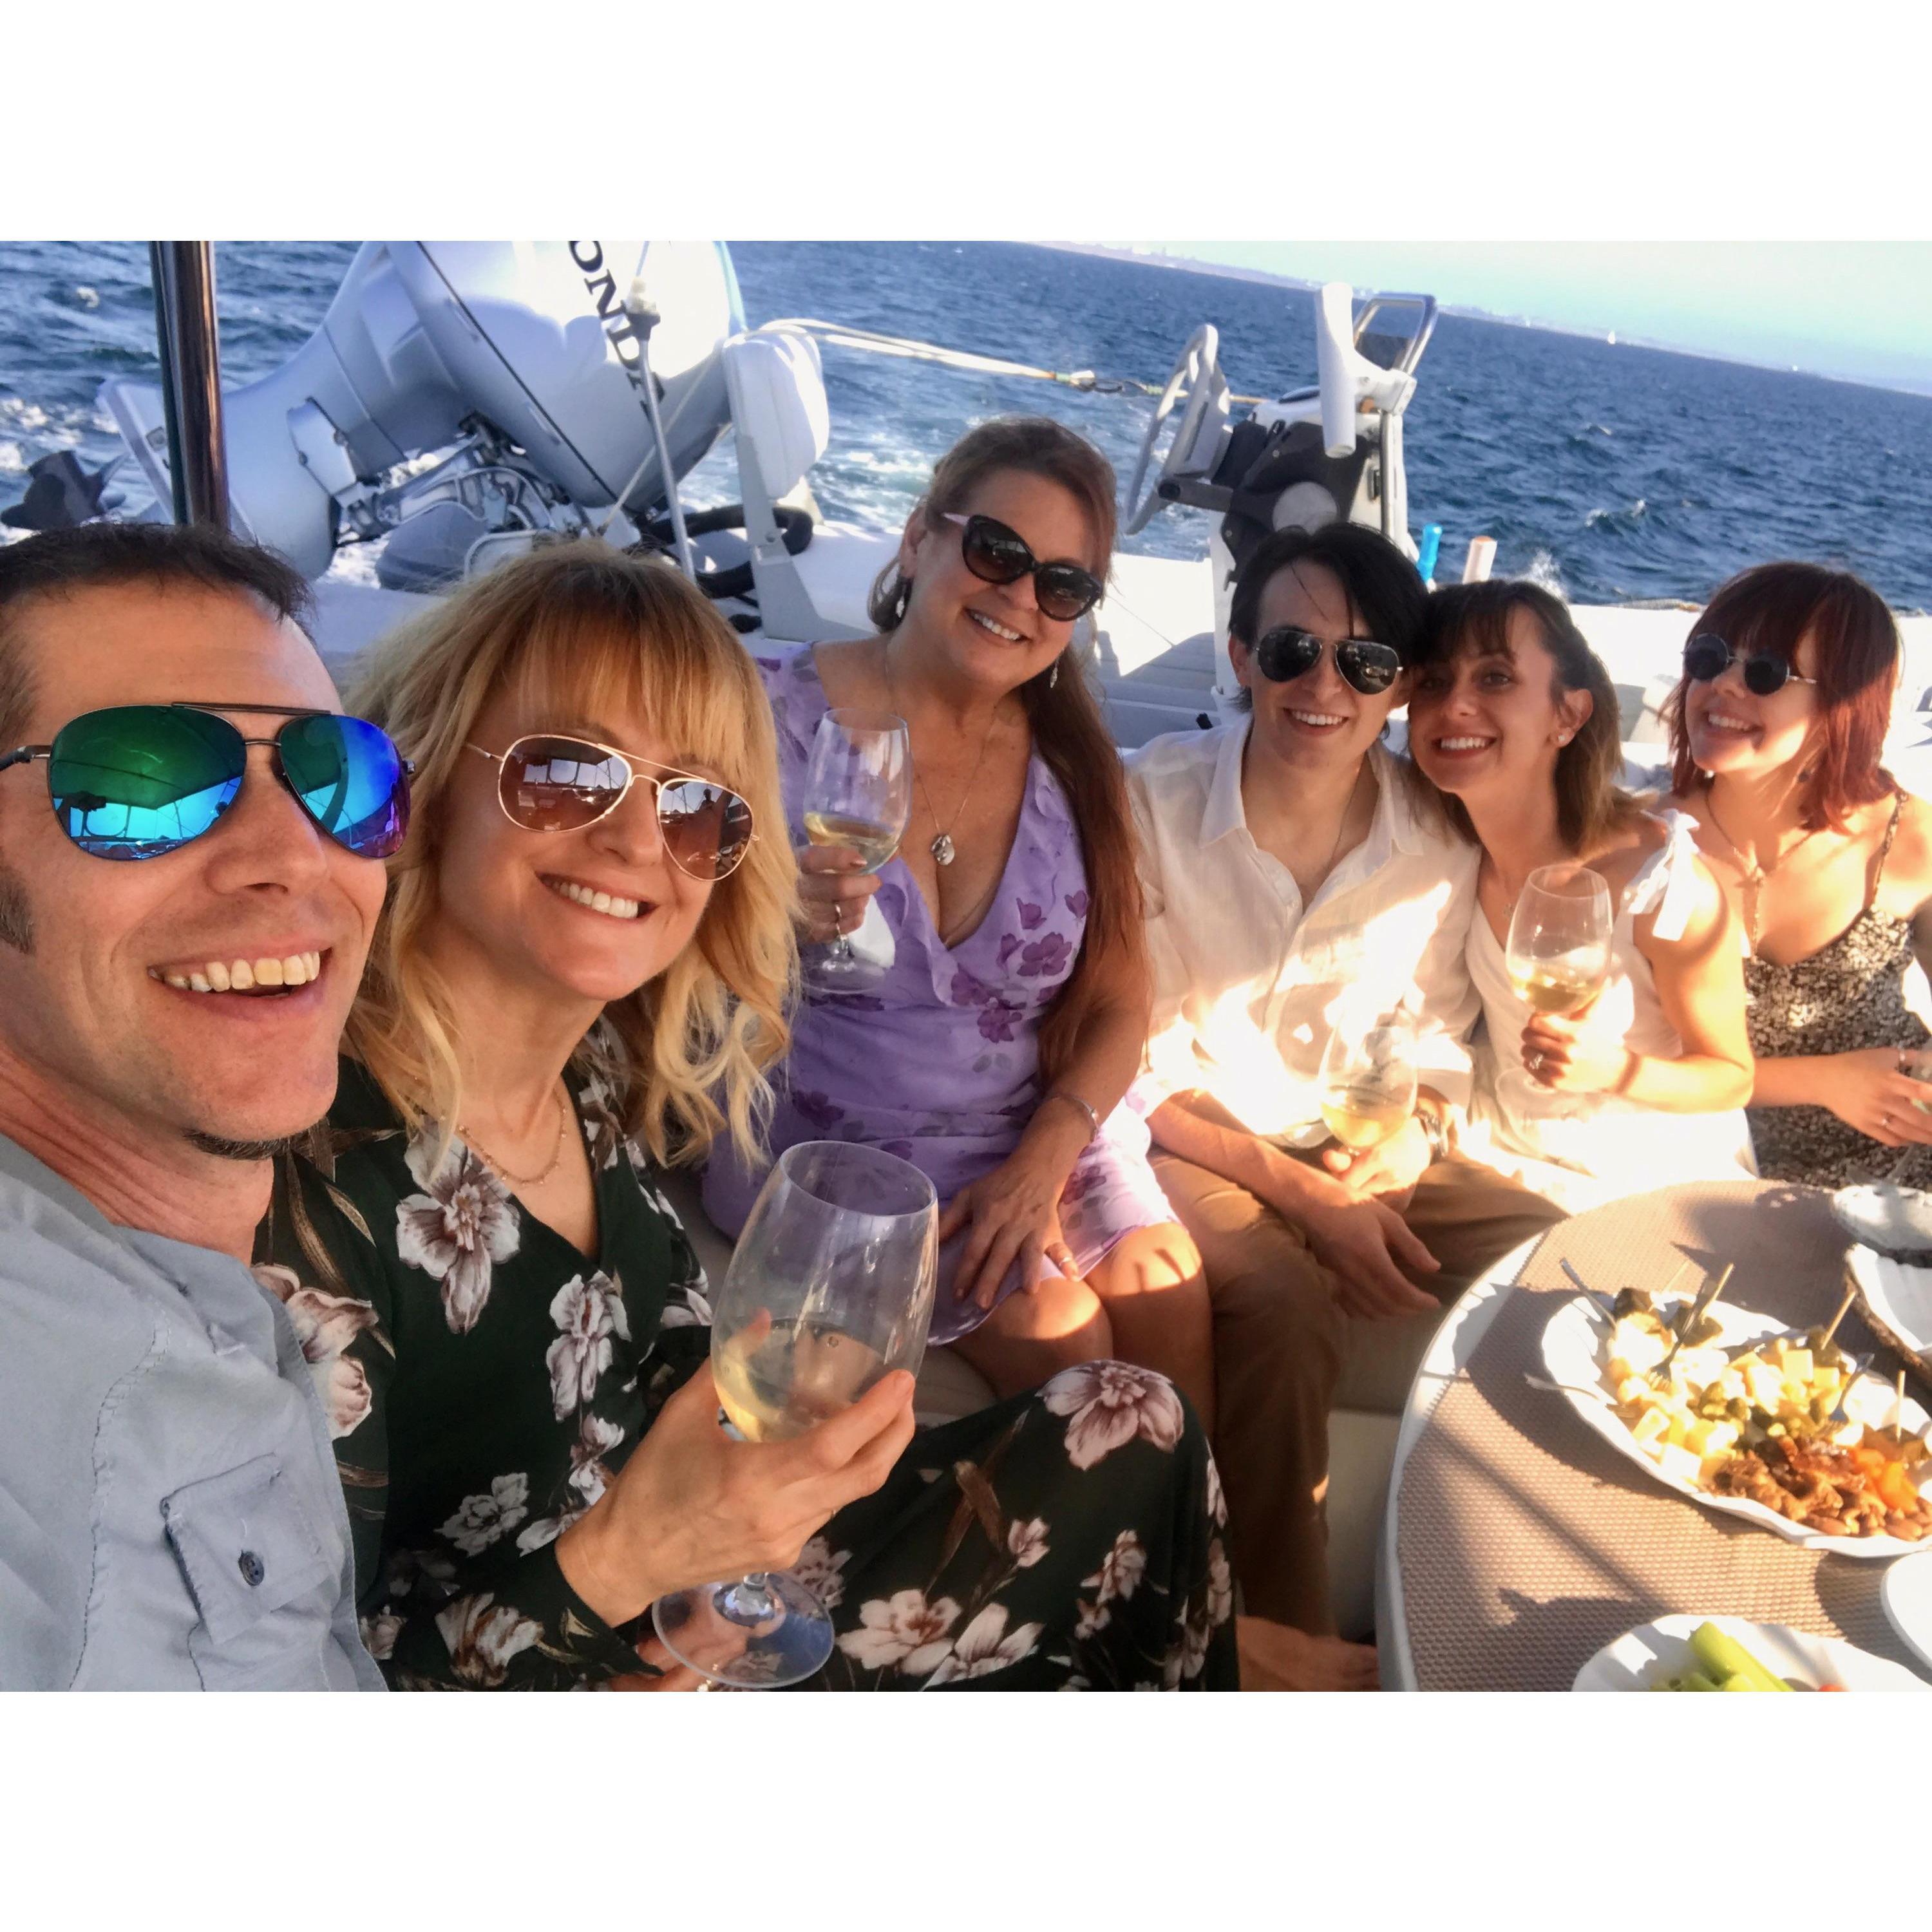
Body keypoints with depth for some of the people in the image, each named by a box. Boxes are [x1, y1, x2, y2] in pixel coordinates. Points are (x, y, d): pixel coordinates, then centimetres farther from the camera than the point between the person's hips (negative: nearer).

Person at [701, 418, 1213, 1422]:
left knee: (1164, 1284, -16)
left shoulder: (1070, 762, 4)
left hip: (1040, 1130, 4)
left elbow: (1120, 1003, 3)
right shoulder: (778, 717, -8)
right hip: (832, 1140, -3)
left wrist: (1043, 1159, -12)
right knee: (1054, 1329, -19)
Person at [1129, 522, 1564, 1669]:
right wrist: (1304, 1196, -19)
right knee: (1287, 1307, -33)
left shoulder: (1440, 841, -2)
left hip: (1371, 1158, 5)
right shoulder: (1155, 805, -13)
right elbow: (1142, 1070, -11)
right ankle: (1290, 1645, -13)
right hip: (1197, 1147, -4)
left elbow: (1438, 1059, 6)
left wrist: (1386, 1178, -15)